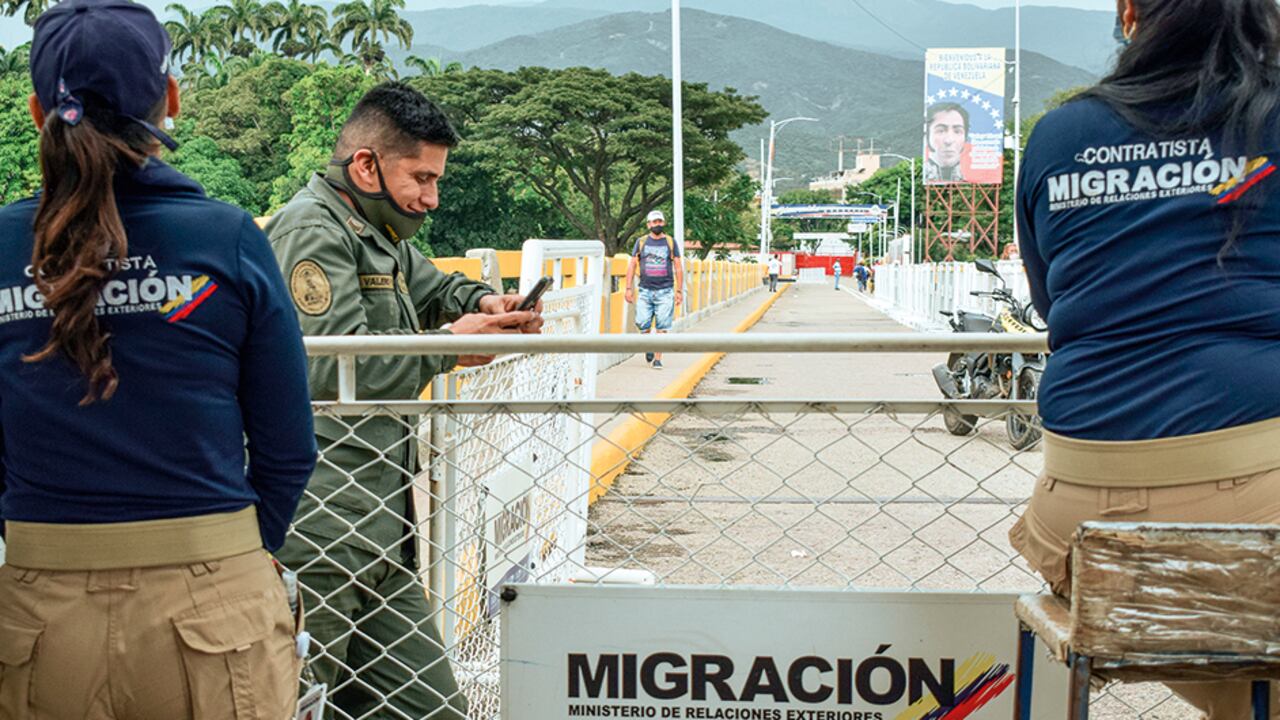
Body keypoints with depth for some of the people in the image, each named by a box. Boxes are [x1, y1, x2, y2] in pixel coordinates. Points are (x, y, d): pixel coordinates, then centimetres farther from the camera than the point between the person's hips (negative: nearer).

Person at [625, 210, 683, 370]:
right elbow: (632, 266, 9)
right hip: (645, 291, 1)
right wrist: (629, 288, 2)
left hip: (665, 291, -1)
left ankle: (658, 359, 1)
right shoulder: (641, 242, 9)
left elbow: (678, 268, 9)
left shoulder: (670, 242, 8)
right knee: (643, 325, -6)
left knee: (661, 327, -5)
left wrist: (679, 291, 3)